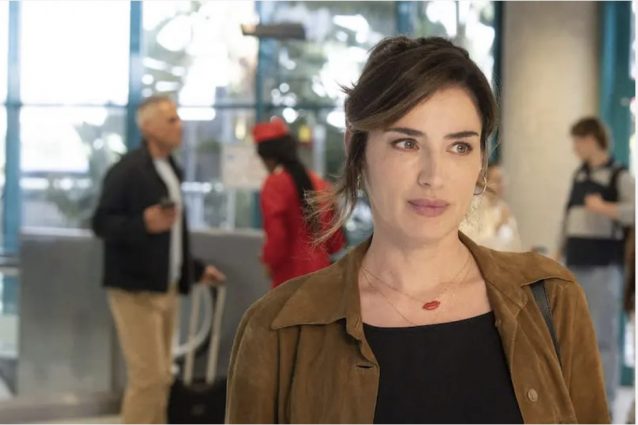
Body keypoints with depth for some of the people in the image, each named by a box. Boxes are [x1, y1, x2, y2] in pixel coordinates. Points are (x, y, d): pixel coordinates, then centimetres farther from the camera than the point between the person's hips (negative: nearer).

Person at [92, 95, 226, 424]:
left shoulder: (170, 170, 14)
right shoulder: (127, 170, -13)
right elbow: (101, 223, -17)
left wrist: (195, 269, 20)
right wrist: (144, 224, -31)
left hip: (166, 288, 9)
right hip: (135, 288, -9)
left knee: (161, 378, 12)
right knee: (148, 376, -11)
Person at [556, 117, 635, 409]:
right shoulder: (579, 175, 17)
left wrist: (604, 207, -31)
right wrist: (560, 252, 18)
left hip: (603, 268, -7)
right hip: (575, 266, 7)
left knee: (603, 337, -6)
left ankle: (604, 403, -2)